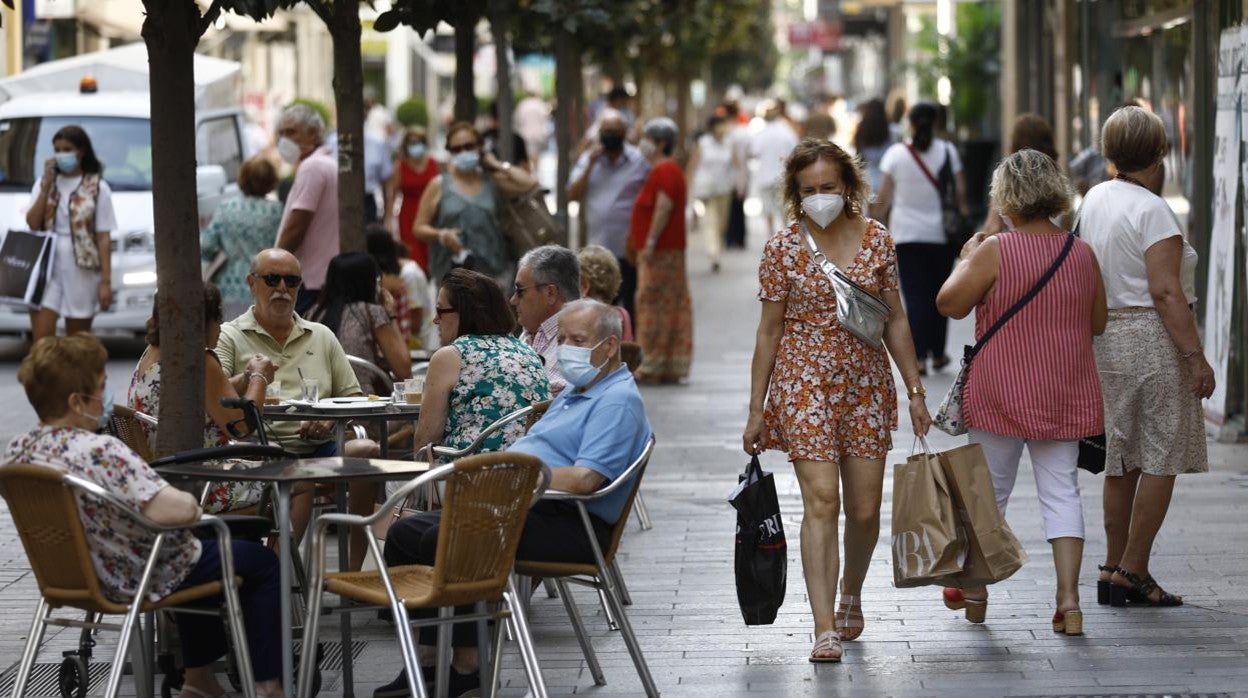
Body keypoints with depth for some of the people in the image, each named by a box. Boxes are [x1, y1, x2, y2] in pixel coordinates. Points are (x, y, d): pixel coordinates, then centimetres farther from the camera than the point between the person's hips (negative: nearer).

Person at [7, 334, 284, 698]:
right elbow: (176, 510, -42)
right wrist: (192, 503, -19)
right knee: (260, 561, 15)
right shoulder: (99, 452, -36)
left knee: (200, 547, 37)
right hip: (143, 579, -9)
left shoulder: (18, 451, -9)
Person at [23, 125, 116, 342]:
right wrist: (47, 184, -6)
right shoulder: (44, 183, 10)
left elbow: (104, 238, -2)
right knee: (41, 340, -8)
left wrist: (106, 281, -7)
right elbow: (32, 223, -3)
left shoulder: (97, 188, 0)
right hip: (47, 268, 2)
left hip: (82, 271, -2)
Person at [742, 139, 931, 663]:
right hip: (806, 384, -3)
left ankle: (851, 595, 34)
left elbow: (895, 320, 9)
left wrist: (915, 390, 6)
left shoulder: (876, 239, 3)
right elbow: (769, 331, 1)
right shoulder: (783, 249, -3)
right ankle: (825, 628, -13)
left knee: (864, 509, 5)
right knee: (821, 501, -14)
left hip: (867, 384, 3)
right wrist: (756, 410, 0)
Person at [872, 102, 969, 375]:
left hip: (906, 234, -1)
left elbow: (884, 197, -1)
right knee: (938, 294, 14)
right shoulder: (948, 151, -2)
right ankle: (938, 354, 22)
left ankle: (919, 357, -10)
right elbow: (960, 192, -3)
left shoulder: (896, 153, -3)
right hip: (942, 233, 1)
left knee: (915, 295, -1)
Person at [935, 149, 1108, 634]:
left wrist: (965, 260, 6)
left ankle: (975, 594, 24)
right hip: (1065, 394, 3)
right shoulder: (1082, 253, 1)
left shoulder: (995, 251, -13)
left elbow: (950, 303, -9)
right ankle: (1068, 597, -6)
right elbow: (1097, 323, 9)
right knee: (1061, 491, 5)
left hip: (1002, 392, -3)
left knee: (990, 490, 10)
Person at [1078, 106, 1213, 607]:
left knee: (1123, 459, 14)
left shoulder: (1095, 200, 10)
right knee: (1161, 459, -2)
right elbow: (1166, 292, -19)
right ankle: (1133, 570, -2)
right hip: (1153, 339, -8)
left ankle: (1114, 566, 17)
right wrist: (1196, 356, -18)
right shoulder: (1151, 210, -14)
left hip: (1106, 336, 8)